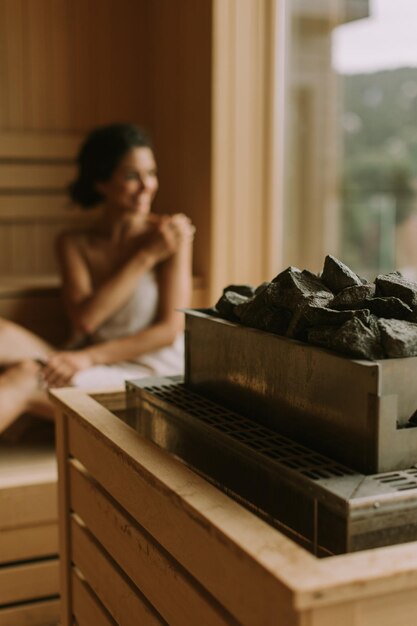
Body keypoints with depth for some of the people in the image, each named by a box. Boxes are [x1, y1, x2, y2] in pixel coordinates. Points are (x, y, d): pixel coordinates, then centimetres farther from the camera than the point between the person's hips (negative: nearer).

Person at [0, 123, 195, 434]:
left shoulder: (172, 232, 0)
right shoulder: (73, 243, 9)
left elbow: (170, 330, -7)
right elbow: (85, 319, -6)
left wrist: (90, 356, -17)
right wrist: (146, 256, -9)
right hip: (90, 372, 4)